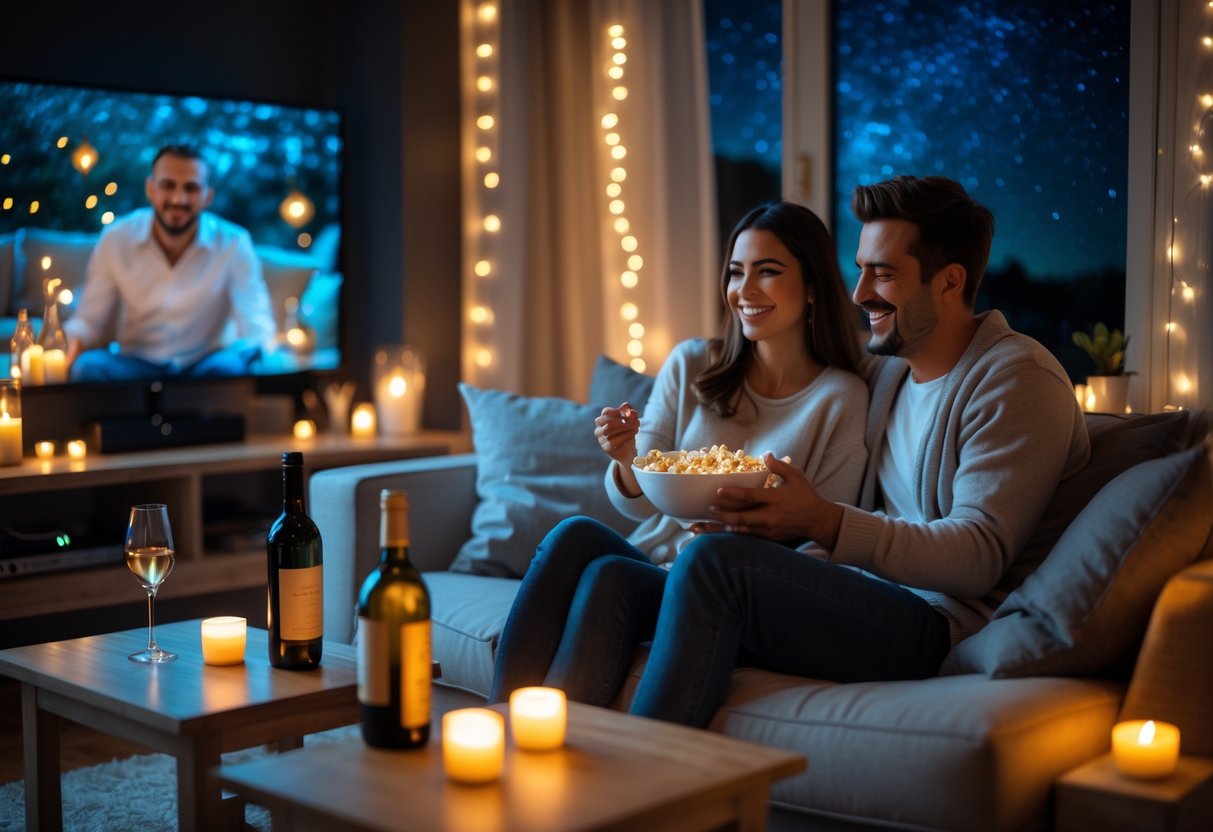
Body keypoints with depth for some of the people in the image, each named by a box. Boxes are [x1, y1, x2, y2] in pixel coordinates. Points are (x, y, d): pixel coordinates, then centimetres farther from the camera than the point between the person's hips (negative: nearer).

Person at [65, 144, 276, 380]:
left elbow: (256, 325, -16)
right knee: (87, 366, -30)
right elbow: (91, 321, 1)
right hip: (136, 364, 2)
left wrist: (258, 350, -40)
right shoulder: (116, 240, -3)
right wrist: (74, 339, -24)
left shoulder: (233, 244, -8)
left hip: (205, 366, -2)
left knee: (230, 366, -36)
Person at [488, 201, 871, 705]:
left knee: (610, 574, -32)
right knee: (574, 534, -29)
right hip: (653, 557, 4)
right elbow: (639, 504, 8)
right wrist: (627, 459, -13)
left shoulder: (840, 399, -2)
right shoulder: (691, 365, 8)